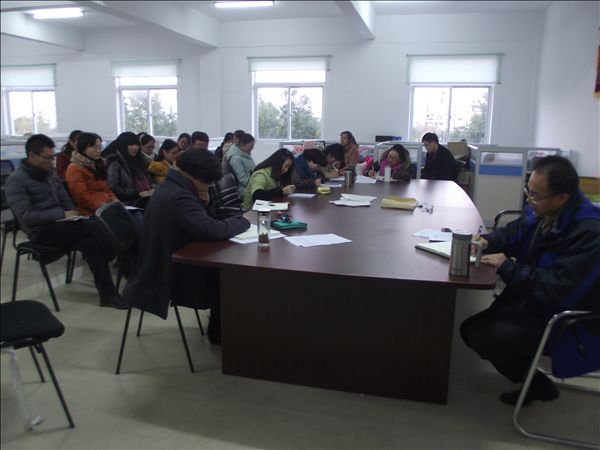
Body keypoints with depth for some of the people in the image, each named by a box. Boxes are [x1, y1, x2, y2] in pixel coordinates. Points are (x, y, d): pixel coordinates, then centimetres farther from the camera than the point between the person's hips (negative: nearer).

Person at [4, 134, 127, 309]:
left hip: (59, 225, 6)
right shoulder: (16, 180, -9)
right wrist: (61, 214, -21)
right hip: (41, 231, -6)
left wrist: (72, 216, -3)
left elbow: (65, 199, 20)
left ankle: (108, 294, -29)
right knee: (94, 227, -28)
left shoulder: (51, 173, 12)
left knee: (88, 243, -27)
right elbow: (25, 217, -17)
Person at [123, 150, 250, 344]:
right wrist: (242, 220, -17)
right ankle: (218, 333, 21)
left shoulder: (171, 187, 6)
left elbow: (197, 222, 15)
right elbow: (212, 230, -34)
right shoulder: (179, 196, -27)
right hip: (166, 274, -10)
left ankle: (219, 320, 25)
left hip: (162, 263, 10)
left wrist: (202, 203, -4)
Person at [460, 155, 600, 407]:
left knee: (480, 336, -20)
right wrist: (487, 242, -7)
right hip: (531, 298, 9)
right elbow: (513, 232, 15)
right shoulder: (542, 212, -4)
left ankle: (537, 384, 5)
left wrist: (507, 267, -28)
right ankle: (529, 377, 19)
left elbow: (558, 291, -34)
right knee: (471, 327, 7)